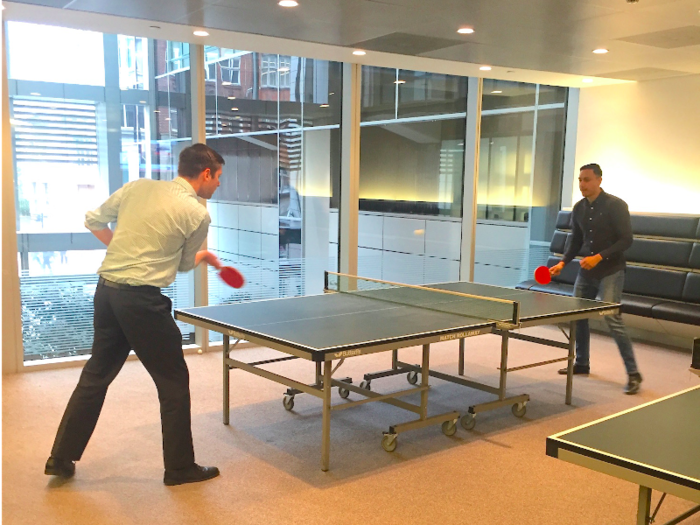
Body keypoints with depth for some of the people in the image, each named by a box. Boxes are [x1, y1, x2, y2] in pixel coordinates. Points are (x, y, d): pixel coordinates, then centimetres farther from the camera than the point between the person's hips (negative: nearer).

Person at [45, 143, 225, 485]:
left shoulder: (137, 187, 7)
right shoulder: (197, 214, -8)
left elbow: (93, 221, 16)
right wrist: (201, 257, 26)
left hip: (106, 290, 7)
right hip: (142, 300, -7)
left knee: (96, 375, 20)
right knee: (173, 381, 9)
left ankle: (61, 459, 29)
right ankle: (180, 468, 20)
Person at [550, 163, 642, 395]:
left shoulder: (616, 205, -11)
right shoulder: (579, 208, 7)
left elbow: (626, 240, -14)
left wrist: (599, 257, -23)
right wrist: (563, 262, 0)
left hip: (610, 272, -7)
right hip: (586, 271, 7)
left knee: (612, 319, -14)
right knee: (578, 315, 10)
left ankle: (633, 373, -4)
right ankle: (582, 363, 28)